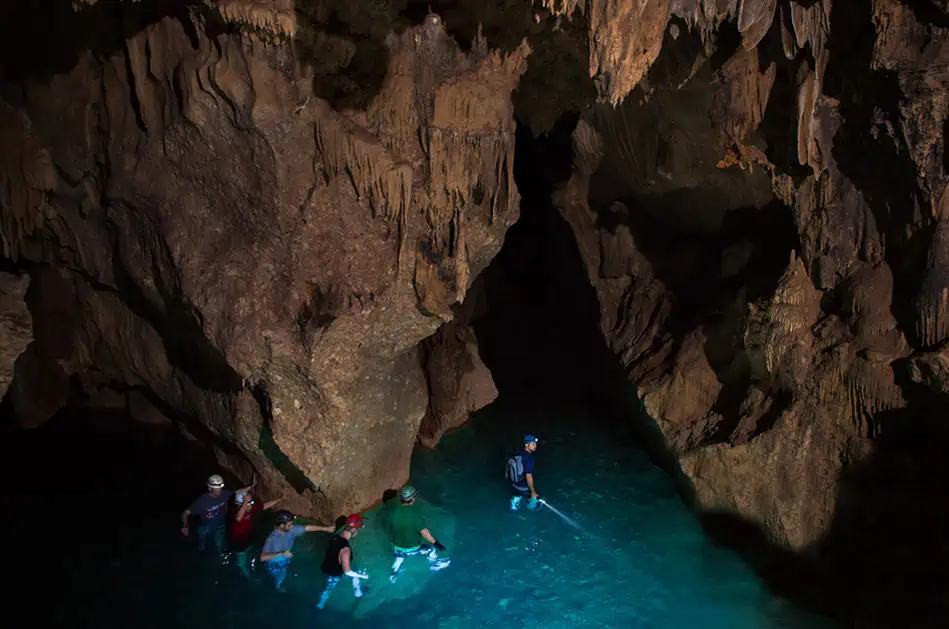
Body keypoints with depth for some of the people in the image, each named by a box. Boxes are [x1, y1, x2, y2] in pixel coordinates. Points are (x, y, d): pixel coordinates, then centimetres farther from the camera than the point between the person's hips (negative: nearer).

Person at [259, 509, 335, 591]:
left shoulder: (291, 530, -22)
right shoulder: (272, 539, -39)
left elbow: (308, 528, -15)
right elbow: (263, 557, -46)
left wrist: (326, 528, -14)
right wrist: (281, 554, -52)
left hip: (284, 562, 6)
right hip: (275, 566, -6)